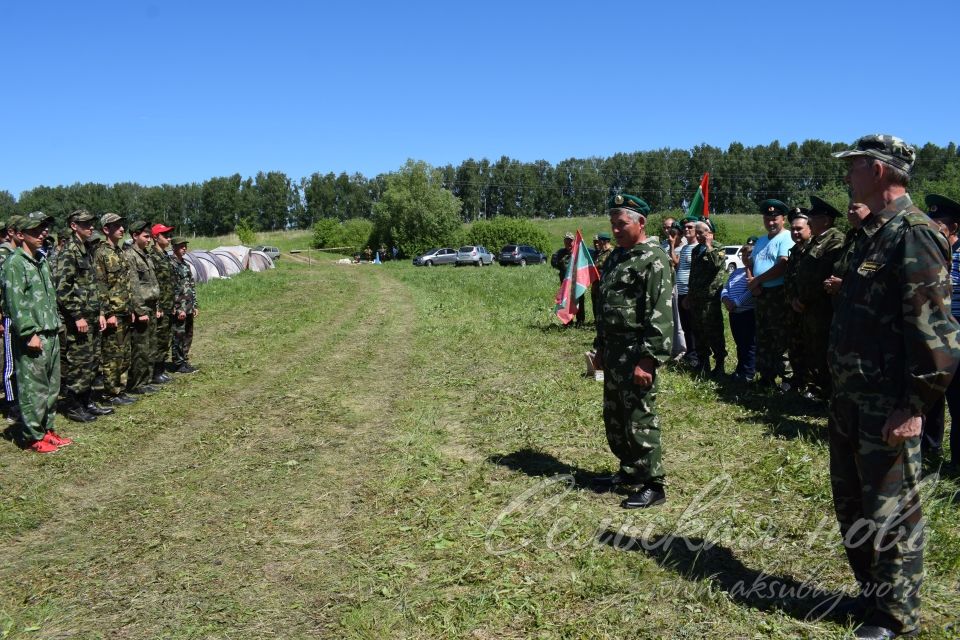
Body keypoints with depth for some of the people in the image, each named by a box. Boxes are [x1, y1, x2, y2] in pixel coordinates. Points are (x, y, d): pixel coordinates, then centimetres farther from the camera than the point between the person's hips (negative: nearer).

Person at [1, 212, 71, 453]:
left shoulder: (41, 261, 16)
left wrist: (56, 325, 16)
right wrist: (29, 333, -19)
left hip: (51, 335, 8)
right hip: (31, 338, -8)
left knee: (52, 386, 13)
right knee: (33, 388, -3)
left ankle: (47, 429, 23)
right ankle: (33, 437, 5)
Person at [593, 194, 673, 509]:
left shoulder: (654, 260, -14)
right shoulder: (616, 257, 14)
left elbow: (661, 316, -21)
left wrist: (647, 360, -25)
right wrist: (600, 347, 20)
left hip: (636, 355, -9)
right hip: (614, 353, 9)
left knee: (640, 420, -4)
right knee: (614, 417, 17)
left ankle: (652, 485, 7)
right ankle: (630, 470, 32)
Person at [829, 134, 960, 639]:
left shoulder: (913, 233, -16)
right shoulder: (872, 231, 14)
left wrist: (914, 406, -22)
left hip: (888, 405, -10)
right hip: (851, 397, 10)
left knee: (889, 512, 3)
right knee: (851, 503, 19)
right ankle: (872, 594, 36)